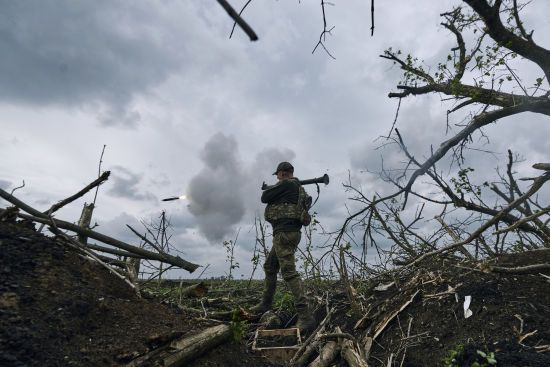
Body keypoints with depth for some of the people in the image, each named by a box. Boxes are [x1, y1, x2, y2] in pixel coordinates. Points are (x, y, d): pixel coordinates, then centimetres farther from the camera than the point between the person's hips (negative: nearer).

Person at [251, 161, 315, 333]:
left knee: (289, 271, -15)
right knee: (269, 267, 21)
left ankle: (305, 317, -17)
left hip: (284, 232, -11)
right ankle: (266, 303, 32)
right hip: (289, 233, 11)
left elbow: (265, 198, -7)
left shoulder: (286, 184, -10)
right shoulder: (298, 187, 18)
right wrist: (275, 191, 25)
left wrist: (267, 189, 15)